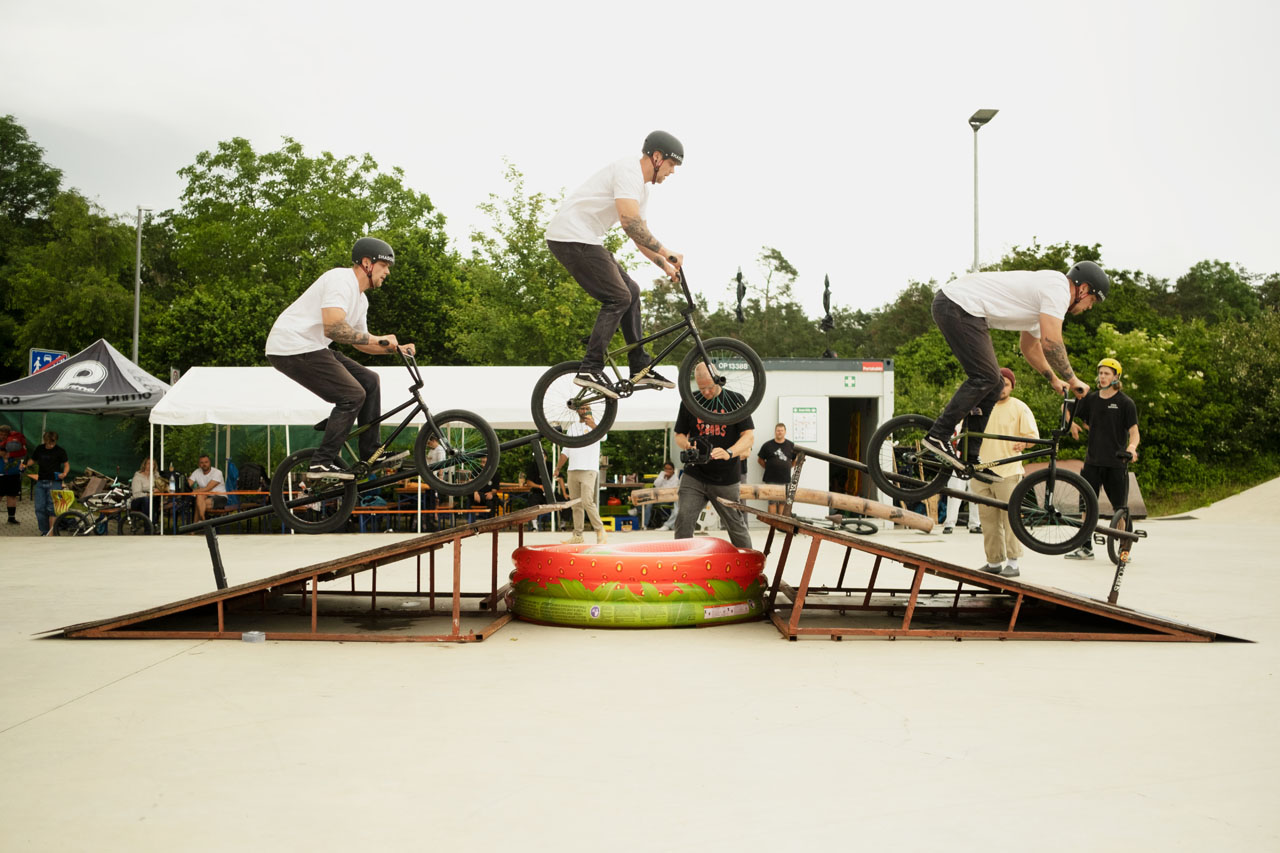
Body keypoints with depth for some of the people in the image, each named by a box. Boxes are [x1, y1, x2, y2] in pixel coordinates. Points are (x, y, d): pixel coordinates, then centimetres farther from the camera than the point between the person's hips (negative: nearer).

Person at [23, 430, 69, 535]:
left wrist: (64, 473, -18)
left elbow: (67, 464, 1)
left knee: (51, 508, -8)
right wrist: (24, 465, -2)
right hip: (41, 482, 4)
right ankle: (43, 532, 12)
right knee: (39, 508, 2)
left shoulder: (60, 451, -3)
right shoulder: (39, 449, 8)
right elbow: (32, 459, 19)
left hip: (54, 482, -4)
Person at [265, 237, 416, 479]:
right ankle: (322, 463, -13)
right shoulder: (341, 280, -16)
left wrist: (396, 348, 12)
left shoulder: (360, 299, 17)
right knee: (353, 395, -15)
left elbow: (359, 340, 25)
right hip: (292, 347, -11)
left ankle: (371, 456, 13)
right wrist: (377, 340, -20)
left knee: (368, 381, 10)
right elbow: (333, 328, -28)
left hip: (311, 348, 11)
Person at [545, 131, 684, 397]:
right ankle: (590, 369, -11)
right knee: (618, 298, -12)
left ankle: (640, 367, 14)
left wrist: (665, 265, 15)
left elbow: (640, 234, 24)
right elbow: (629, 221, -29)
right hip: (571, 237, -11)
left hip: (586, 240, 11)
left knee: (631, 290, 11)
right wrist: (665, 252, -25)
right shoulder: (628, 170, -16)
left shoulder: (642, 187, 17)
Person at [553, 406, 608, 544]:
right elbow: (566, 451, 24)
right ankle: (577, 535, 11)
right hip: (572, 471, 6)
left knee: (587, 502, -17)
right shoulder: (572, 427, 18)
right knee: (576, 505, 7)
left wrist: (594, 426, -42)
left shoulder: (594, 422, 0)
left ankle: (600, 532, -11)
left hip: (588, 470, -6)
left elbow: (603, 436, -23)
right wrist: (557, 468, 18)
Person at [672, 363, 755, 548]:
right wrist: (687, 444, -11)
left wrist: (729, 453, -25)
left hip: (725, 479, -1)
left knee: (736, 526, 7)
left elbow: (749, 436, -6)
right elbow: (679, 434, 14)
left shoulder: (735, 400, 0)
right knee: (683, 520, -11)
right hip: (694, 476, 2)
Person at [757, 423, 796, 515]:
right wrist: (768, 468, 2)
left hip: (785, 479, 2)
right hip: (772, 479, -2)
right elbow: (760, 459, 8)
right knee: (772, 501, -3)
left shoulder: (791, 445, 6)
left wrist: (788, 467, 6)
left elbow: (796, 460, 16)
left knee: (783, 501, 7)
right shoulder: (767, 445, 1)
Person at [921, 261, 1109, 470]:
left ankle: (969, 458, 11)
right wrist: (1073, 380, -7)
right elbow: (1051, 342, -18)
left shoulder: (1045, 286, 23)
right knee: (986, 377, -13)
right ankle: (937, 436, -9)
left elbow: (1030, 345, 34)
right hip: (958, 306, -11)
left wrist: (1054, 380, 33)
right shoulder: (1058, 288, -9)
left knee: (992, 384, 10)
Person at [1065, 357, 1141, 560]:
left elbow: (1134, 431, -7)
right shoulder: (1091, 399, 9)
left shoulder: (1125, 402, -3)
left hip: (1116, 463, -4)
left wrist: (1132, 446, -27)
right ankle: (1085, 547, 11)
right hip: (1093, 461, 4)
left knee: (1119, 507, 1)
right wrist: (1072, 423, 2)